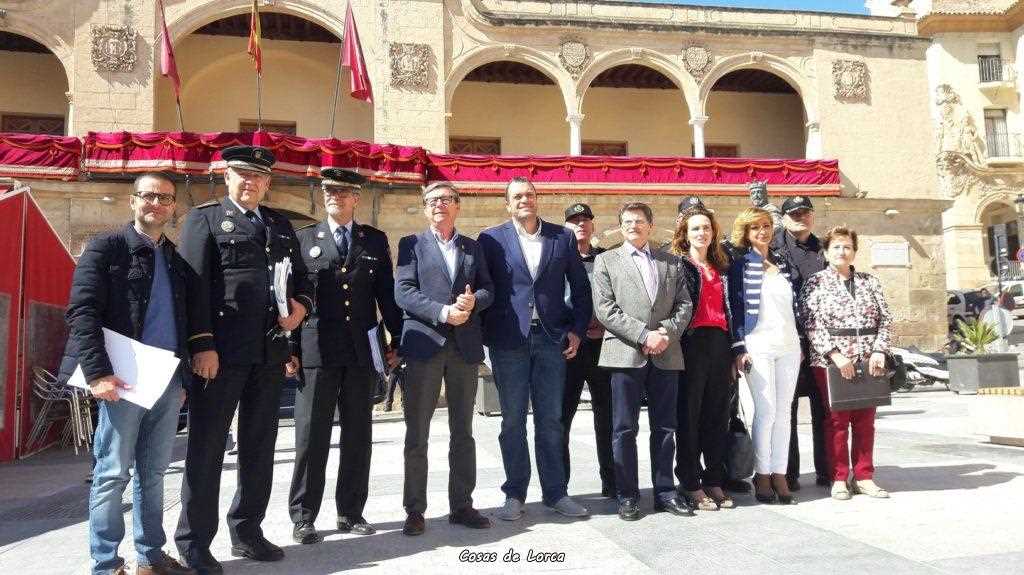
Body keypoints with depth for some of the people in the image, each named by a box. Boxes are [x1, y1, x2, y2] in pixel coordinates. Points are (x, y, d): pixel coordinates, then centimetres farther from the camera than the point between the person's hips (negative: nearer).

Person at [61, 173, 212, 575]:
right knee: (112, 474, 1)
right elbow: (82, 312, -9)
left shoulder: (176, 259, 16)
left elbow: (192, 312, 20)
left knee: (153, 474, 12)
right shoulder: (106, 247, -1)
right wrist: (98, 372, -17)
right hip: (123, 379, -5)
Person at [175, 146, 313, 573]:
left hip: (270, 352, 6)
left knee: (259, 447, 14)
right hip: (222, 350, -5)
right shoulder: (204, 219, 1)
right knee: (206, 447, 3)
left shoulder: (281, 226, 17)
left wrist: (302, 305, -1)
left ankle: (246, 530, 28)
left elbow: (301, 278, 22)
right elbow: (191, 285, -6)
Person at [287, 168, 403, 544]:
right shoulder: (304, 239, 7)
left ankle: (351, 512, 19)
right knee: (311, 437, 2)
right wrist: (289, 349, -2)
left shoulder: (375, 240, 10)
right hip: (316, 351, -2)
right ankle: (303, 517, 13)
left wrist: (397, 340, 5)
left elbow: (387, 293, 9)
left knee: (358, 436, 8)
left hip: (363, 351, 2)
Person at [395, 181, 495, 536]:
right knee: (417, 433, 1)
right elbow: (403, 292, -5)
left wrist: (473, 300, -12)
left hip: (465, 347, 3)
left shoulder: (473, 248, 16)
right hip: (424, 345, -3)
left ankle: (462, 505, 19)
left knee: (463, 431, 9)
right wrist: (443, 312, -16)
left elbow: (488, 290, 11)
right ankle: (414, 510, 10)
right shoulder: (412, 244, 6)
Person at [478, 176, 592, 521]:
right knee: (513, 420, 6)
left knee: (551, 419, 7)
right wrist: (482, 336, -6)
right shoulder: (491, 239, 3)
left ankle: (555, 492, 18)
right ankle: (514, 494, 17)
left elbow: (580, 286, 11)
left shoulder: (562, 237, 9)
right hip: (509, 340, -1)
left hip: (551, 337, 2)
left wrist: (577, 330, 4)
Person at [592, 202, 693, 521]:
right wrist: (644, 335, -12)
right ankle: (628, 495, 10)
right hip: (626, 354, -3)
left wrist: (667, 332, -9)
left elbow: (684, 304, 10)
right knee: (624, 429, 0)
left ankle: (665, 491, 19)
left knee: (664, 427, 8)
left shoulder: (671, 261, 16)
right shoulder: (606, 261, 7)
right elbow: (605, 309, -4)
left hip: (666, 354, 3)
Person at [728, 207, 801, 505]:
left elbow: (794, 303, 20)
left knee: (783, 412, 4)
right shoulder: (741, 264, 2)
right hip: (758, 346, -5)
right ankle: (762, 475, 4)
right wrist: (739, 348, -8)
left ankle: (780, 474, 9)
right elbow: (736, 307, -2)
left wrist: (800, 341, 16)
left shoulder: (782, 262, 16)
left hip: (789, 345, 5)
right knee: (766, 411, -6)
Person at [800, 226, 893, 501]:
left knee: (865, 419, 5)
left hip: (868, 360, 3)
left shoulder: (870, 282, 12)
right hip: (830, 360, -3)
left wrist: (879, 350, -5)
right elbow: (812, 325, -6)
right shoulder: (815, 283, 2)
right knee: (837, 419, 0)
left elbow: (885, 319, 9)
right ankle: (839, 478, 8)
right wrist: (835, 354, -16)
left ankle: (863, 476, 15)